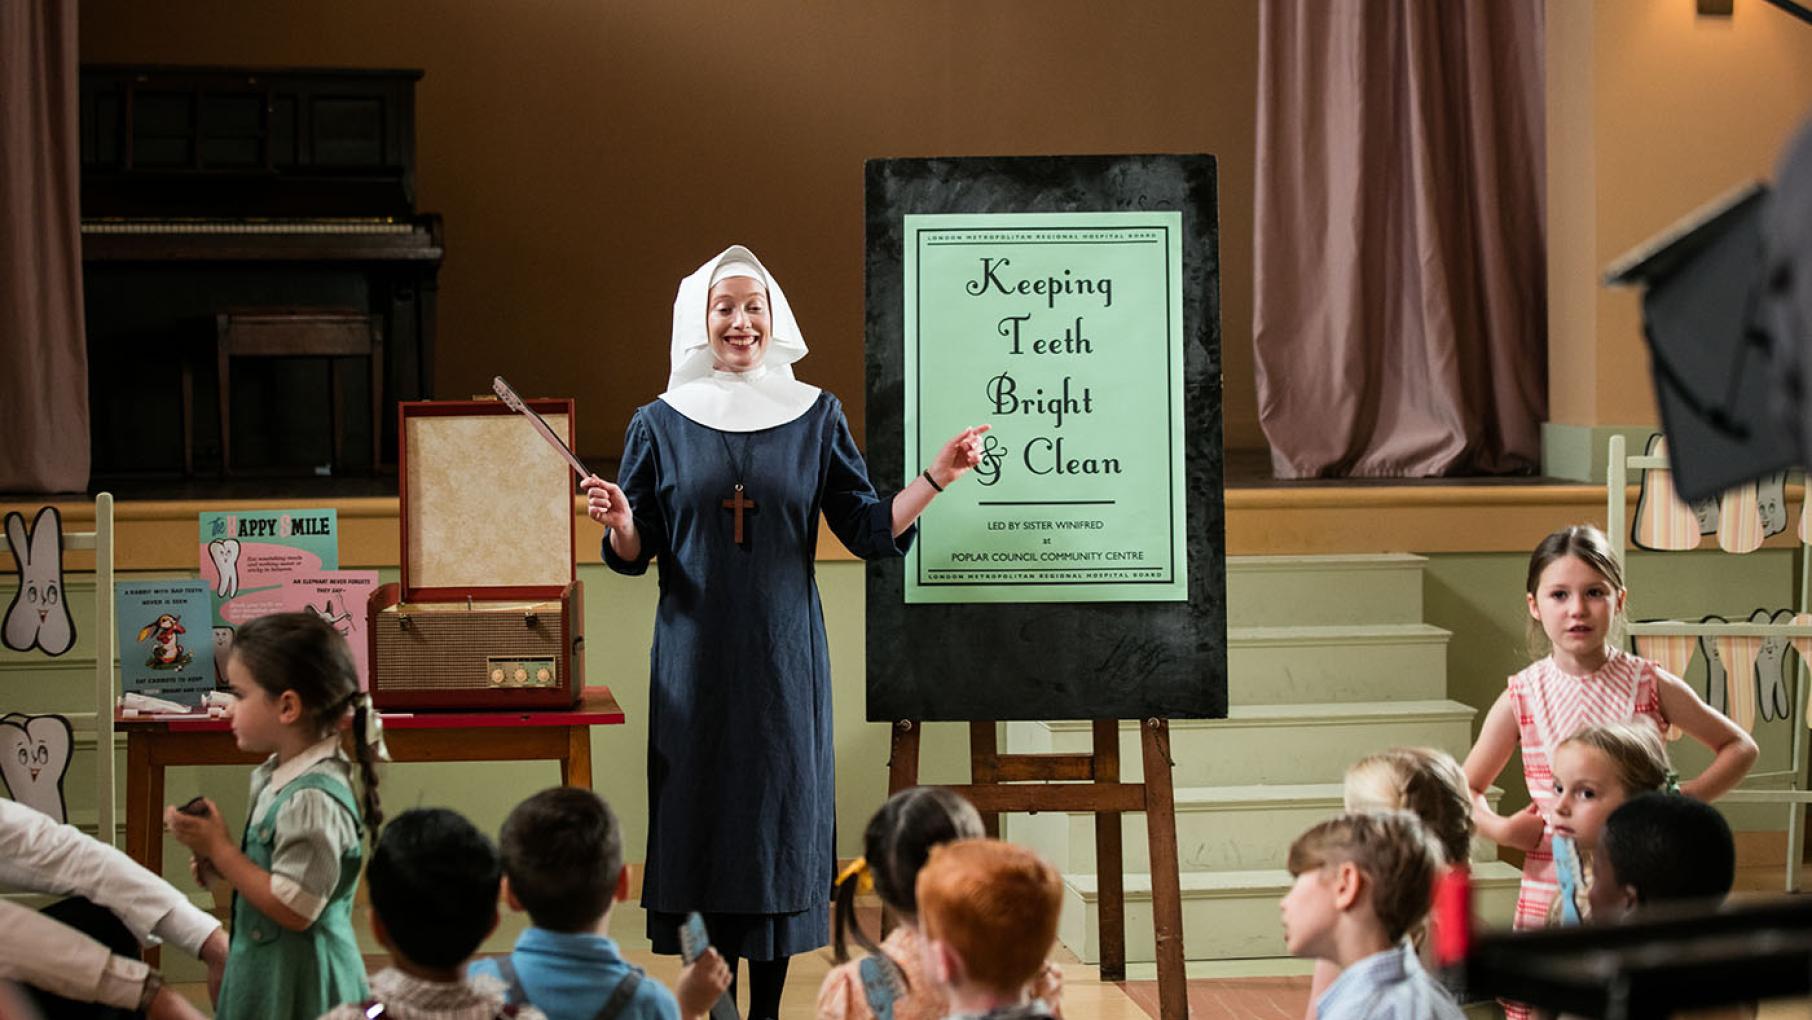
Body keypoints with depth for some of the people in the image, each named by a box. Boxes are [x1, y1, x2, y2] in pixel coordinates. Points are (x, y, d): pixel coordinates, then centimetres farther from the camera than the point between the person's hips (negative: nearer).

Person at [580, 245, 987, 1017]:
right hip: (696, 657, 0)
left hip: (784, 656, 1)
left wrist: (937, 476, -9)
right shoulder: (661, 423, 3)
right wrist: (618, 522, -19)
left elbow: (869, 529, 3)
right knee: (704, 817, 0)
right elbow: (635, 551, 3)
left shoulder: (815, 416, 5)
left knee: (782, 816, 1)